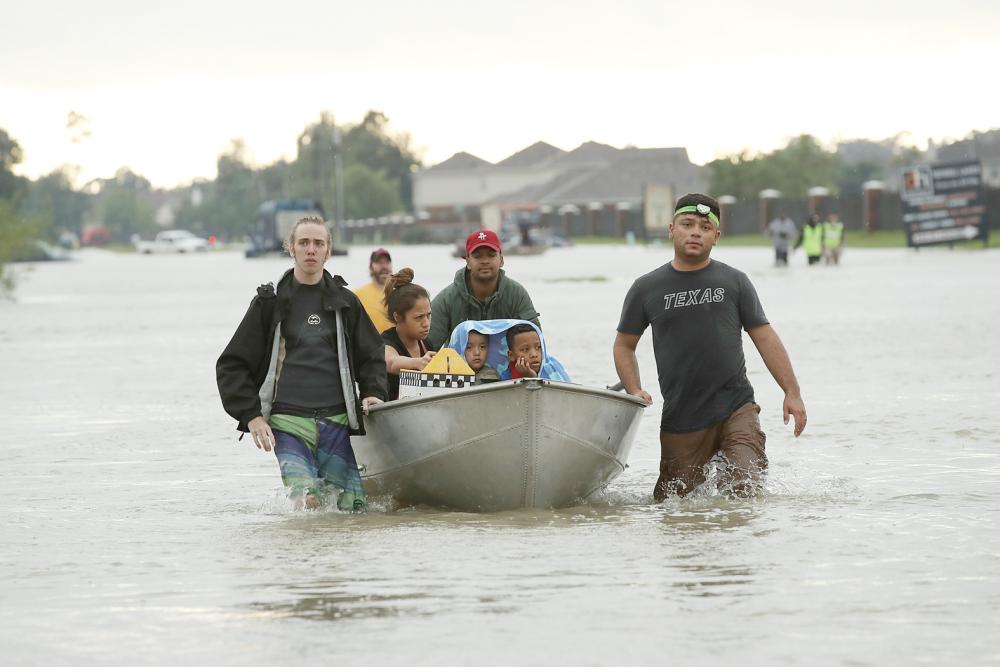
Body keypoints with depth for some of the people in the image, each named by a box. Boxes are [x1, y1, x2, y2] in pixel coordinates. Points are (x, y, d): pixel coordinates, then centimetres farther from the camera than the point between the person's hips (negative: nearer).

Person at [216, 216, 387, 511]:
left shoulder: (344, 302, 12)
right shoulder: (270, 302, 5)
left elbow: (372, 354, 22)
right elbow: (232, 365, 6)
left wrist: (373, 393, 3)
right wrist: (251, 416, -3)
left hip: (336, 423, 3)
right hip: (288, 422, -3)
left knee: (351, 505, -5)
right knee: (308, 502, -21)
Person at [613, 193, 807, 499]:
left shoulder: (734, 282, 6)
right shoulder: (646, 289, 6)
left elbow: (764, 337, 6)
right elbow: (624, 345, 14)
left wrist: (792, 392, -1)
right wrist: (635, 391, -3)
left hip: (736, 409, -1)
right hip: (680, 419, 1)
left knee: (744, 490, -18)